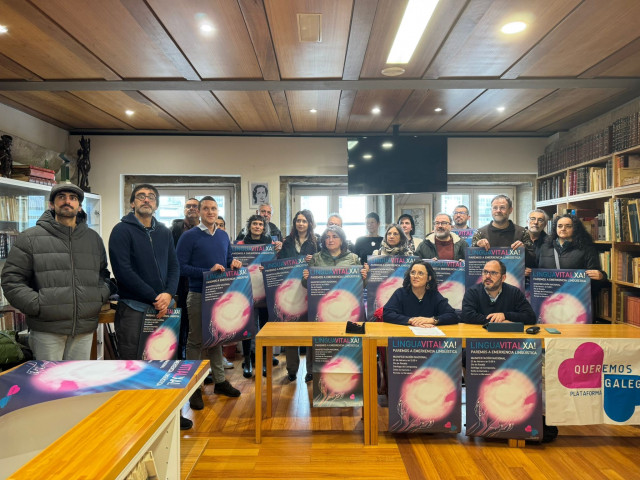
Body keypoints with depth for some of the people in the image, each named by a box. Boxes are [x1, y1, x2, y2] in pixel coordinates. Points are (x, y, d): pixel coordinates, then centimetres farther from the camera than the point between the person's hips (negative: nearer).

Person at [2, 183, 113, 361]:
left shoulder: (94, 239, 14)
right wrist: (36, 305, -10)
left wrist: (100, 296, 4)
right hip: (47, 330, -3)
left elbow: (103, 274, 22)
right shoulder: (30, 238, 1)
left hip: (85, 329, 3)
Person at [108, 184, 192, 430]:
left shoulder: (164, 232, 13)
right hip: (133, 308, -5)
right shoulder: (122, 230, -4)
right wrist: (154, 297, -15)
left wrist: (168, 294, -9)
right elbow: (123, 271, -13)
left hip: (163, 306, 5)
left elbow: (174, 265, 10)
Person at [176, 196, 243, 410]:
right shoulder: (189, 236, -8)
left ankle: (220, 381, 28)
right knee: (196, 341, 4)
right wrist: (208, 271, -22)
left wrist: (233, 262, -3)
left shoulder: (224, 235, 10)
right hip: (198, 295, -5)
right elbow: (180, 266, -13)